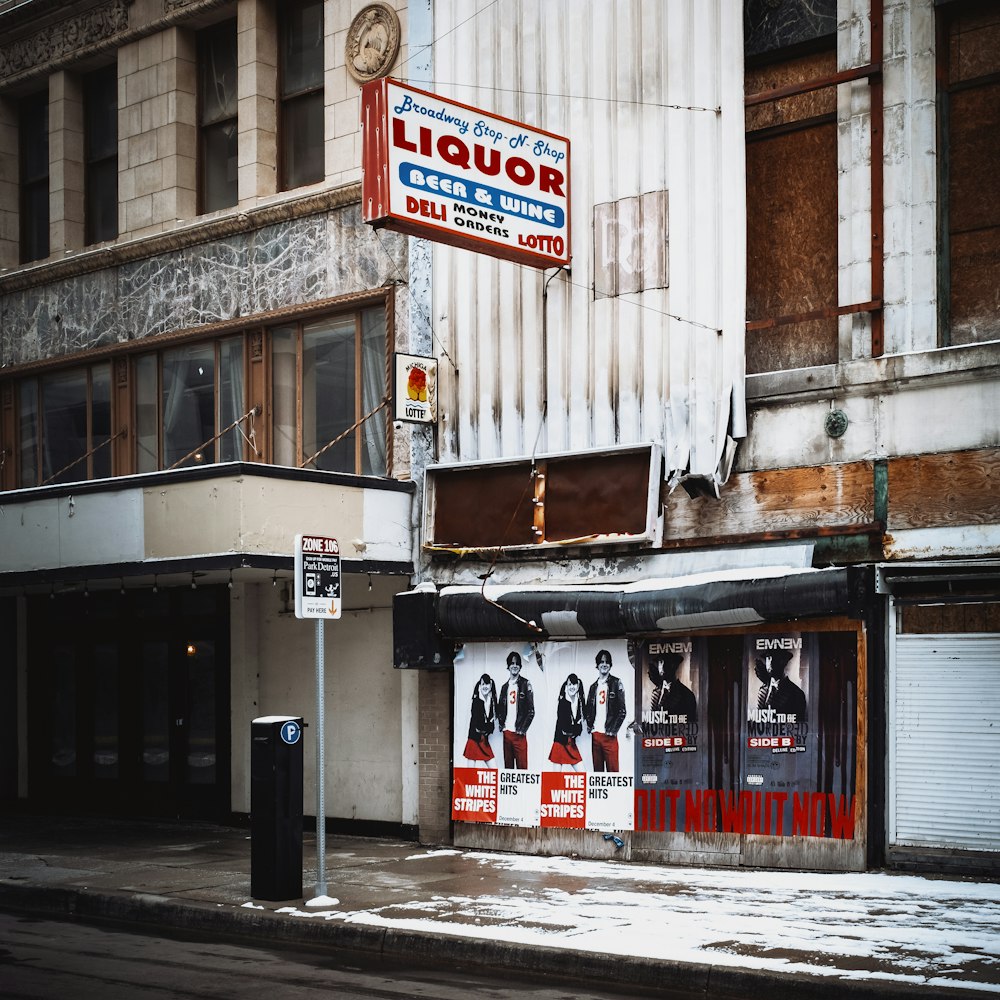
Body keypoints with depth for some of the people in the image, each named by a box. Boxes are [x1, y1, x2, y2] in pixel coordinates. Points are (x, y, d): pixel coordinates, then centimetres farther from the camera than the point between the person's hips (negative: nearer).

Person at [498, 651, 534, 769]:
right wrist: (501, 723, 6)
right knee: (508, 765, 8)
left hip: (519, 732, -5)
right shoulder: (505, 686, 15)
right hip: (506, 731, 5)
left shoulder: (525, 684, -1)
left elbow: (531, 710, -5)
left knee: (522, 766, -6)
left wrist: (523, 729, -10)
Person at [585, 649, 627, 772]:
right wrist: (589, 724, 7)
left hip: (609, 735, -5)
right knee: (597, 770, 7)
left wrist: (613, 730, -9)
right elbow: (587, 709, 23)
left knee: (612, 770, -8)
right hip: (595, 734, 5)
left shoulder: (616, 683, 0)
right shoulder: (593, 686, 16)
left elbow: (622, 710, -4)